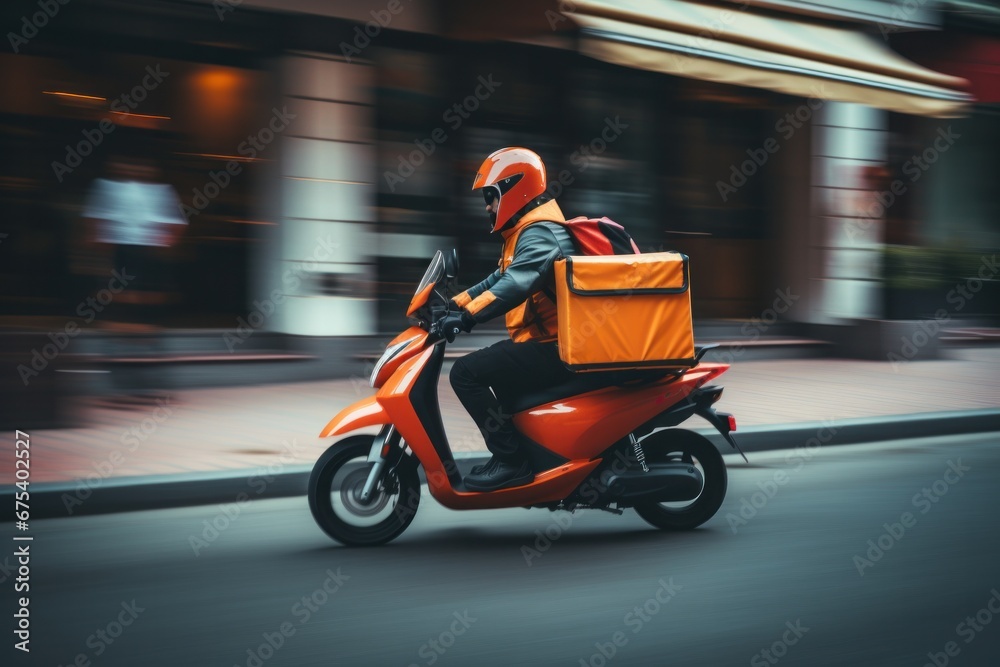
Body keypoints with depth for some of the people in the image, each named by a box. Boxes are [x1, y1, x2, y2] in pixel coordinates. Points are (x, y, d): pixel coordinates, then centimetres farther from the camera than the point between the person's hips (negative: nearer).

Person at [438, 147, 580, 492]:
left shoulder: (538, 234, -15)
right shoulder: (529, 231, 19)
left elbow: (516, 284, -32)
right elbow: (498, 279, 27)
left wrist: (467, 316, -36)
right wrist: (455, 303, 19)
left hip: (553, 349, -11)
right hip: (547, 342, 11)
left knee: (466, 373, -18)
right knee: (483, 364, 26)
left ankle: (511, 459, -16)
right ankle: (527, 450, 22)